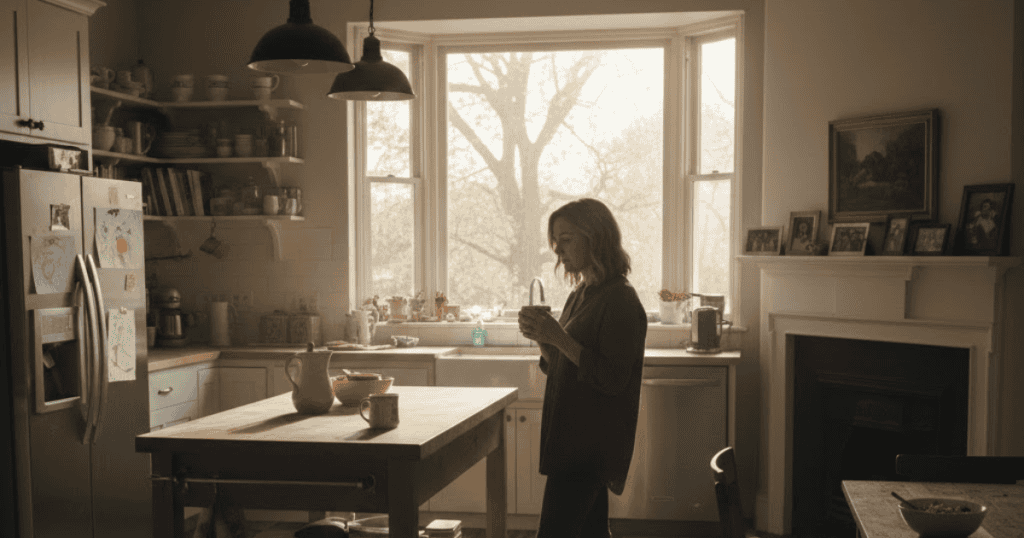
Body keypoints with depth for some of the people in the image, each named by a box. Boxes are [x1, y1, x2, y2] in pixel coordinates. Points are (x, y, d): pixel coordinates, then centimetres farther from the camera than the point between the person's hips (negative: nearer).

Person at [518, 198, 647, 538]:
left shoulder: (620, 300, -14)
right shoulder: (581, 295, 14)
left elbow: (613, 379, -20)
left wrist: (559, 338, -22)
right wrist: (542, 339, 0)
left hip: (592, 442, -9)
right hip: (570, 434, 9)